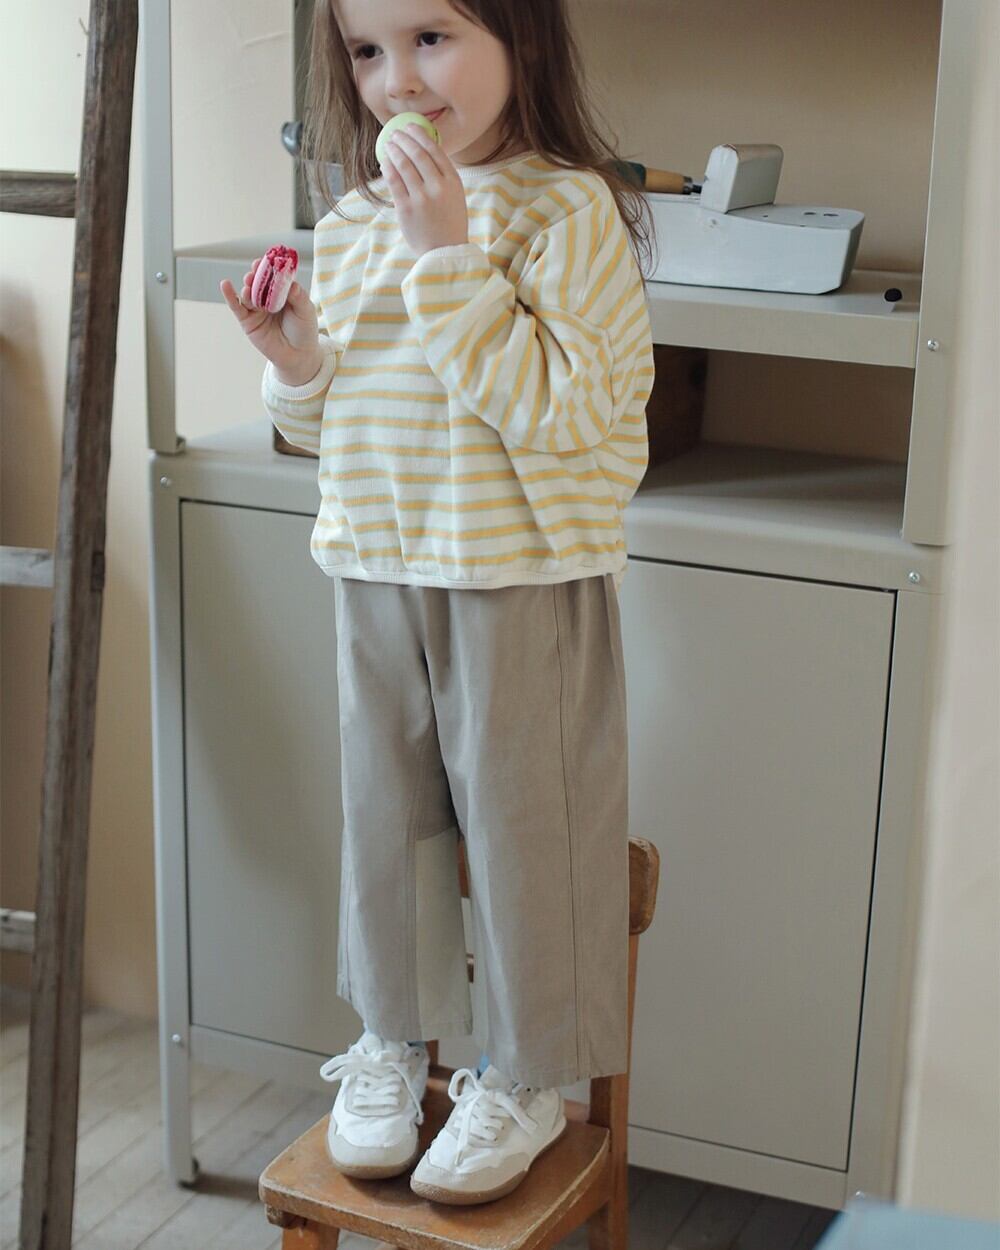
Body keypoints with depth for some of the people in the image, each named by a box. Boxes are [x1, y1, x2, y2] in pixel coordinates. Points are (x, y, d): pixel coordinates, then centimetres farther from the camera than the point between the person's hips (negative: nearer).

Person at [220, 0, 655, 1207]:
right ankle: (390, 1040, 36)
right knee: (384, 812, 16)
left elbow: (556, 408, -23)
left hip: (523, 577, -6)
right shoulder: (351, 225, 7)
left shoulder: (567, 209, -13)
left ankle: (527, 1077, 25)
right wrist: (294, 359, -7)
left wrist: (448, 258, -26)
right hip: (376, 572, 6)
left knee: (523, 820, 6)